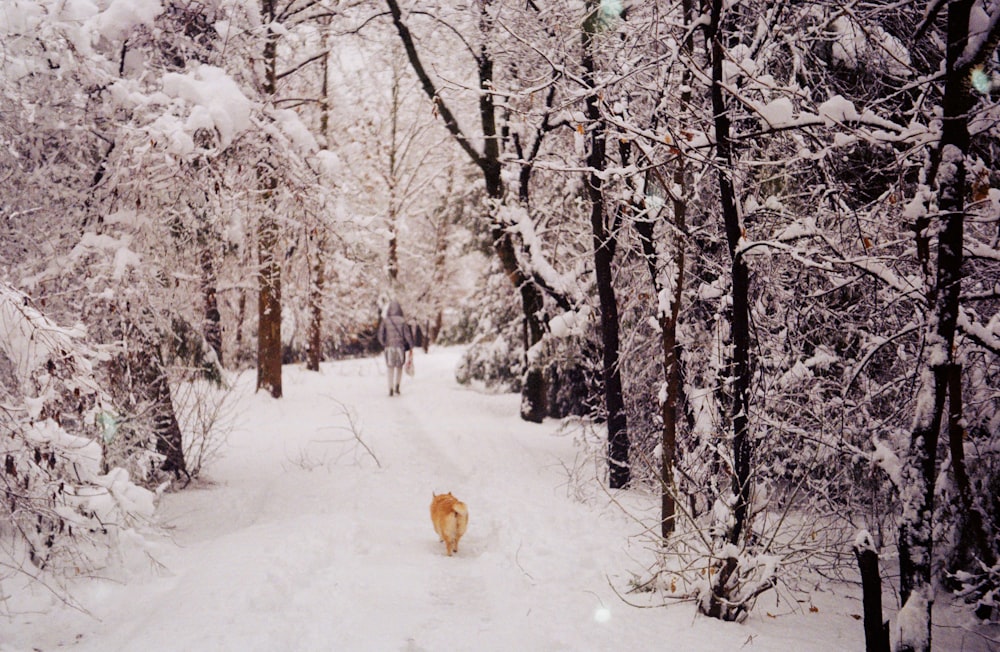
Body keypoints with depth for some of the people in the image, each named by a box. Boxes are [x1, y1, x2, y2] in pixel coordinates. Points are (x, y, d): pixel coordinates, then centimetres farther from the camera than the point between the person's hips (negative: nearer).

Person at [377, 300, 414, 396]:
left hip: (389, 347, 0)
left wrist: (384, 344, 13)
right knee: (399, 367, 19)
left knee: (390, 369, 11)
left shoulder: (385, 320, -4)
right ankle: (397, 386, 5)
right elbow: (407, 335, -8)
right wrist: (411, 348, 0)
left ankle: (391, 390, 5)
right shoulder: (402, 321, -5)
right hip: (401, 347, 0)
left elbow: (380, 335, -5)